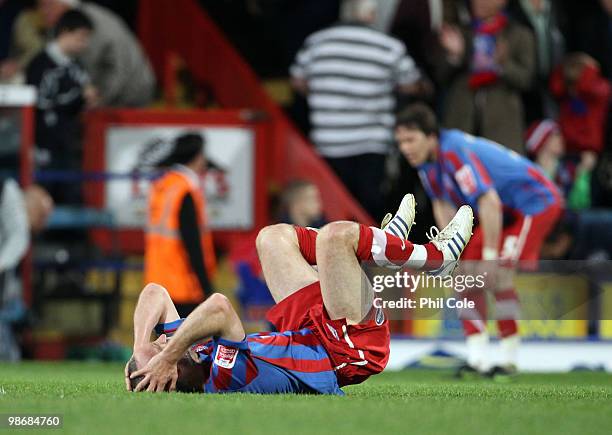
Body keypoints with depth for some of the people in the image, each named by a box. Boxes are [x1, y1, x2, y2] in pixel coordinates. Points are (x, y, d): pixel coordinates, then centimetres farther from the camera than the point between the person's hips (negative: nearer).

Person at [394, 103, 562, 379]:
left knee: (499, 274, -20)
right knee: (469, 272, 1)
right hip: (504, 211, 10)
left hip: (536, 202, -10)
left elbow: (489, 202, -34)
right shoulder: (425, 160, -1)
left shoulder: (455, 152, -31)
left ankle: (508, 360, -11)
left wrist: (490, 256, -30)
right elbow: (443, 204, 10)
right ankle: (477, 359, 1)